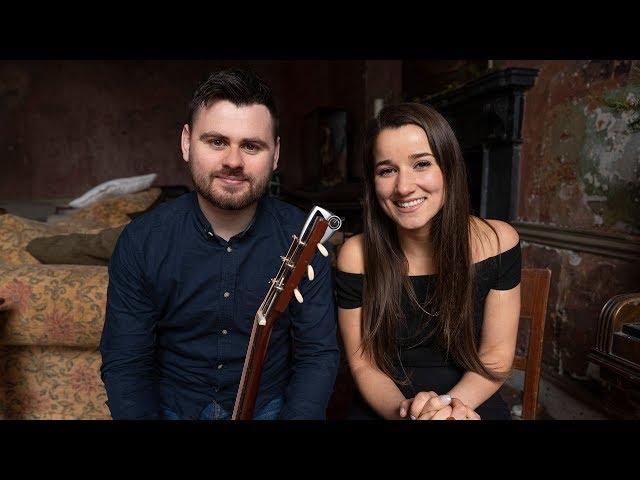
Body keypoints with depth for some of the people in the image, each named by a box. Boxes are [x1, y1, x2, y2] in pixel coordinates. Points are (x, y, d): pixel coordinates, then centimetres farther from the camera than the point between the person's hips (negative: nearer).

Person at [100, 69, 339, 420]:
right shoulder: (140, 241, -8)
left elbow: (318, 355, -5)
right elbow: (124, 364, -2)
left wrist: (297, 415, -19)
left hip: (269, 405, 0)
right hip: (170, 405, 1)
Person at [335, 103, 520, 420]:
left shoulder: (496, 242, -10)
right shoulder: (357, 256, -12)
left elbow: (497, 355, -4)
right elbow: (363, 363, -6)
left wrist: (450, 404, -19)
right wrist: (403, 409, -23)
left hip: (473, 406, 1)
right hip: (383, 410, -1)